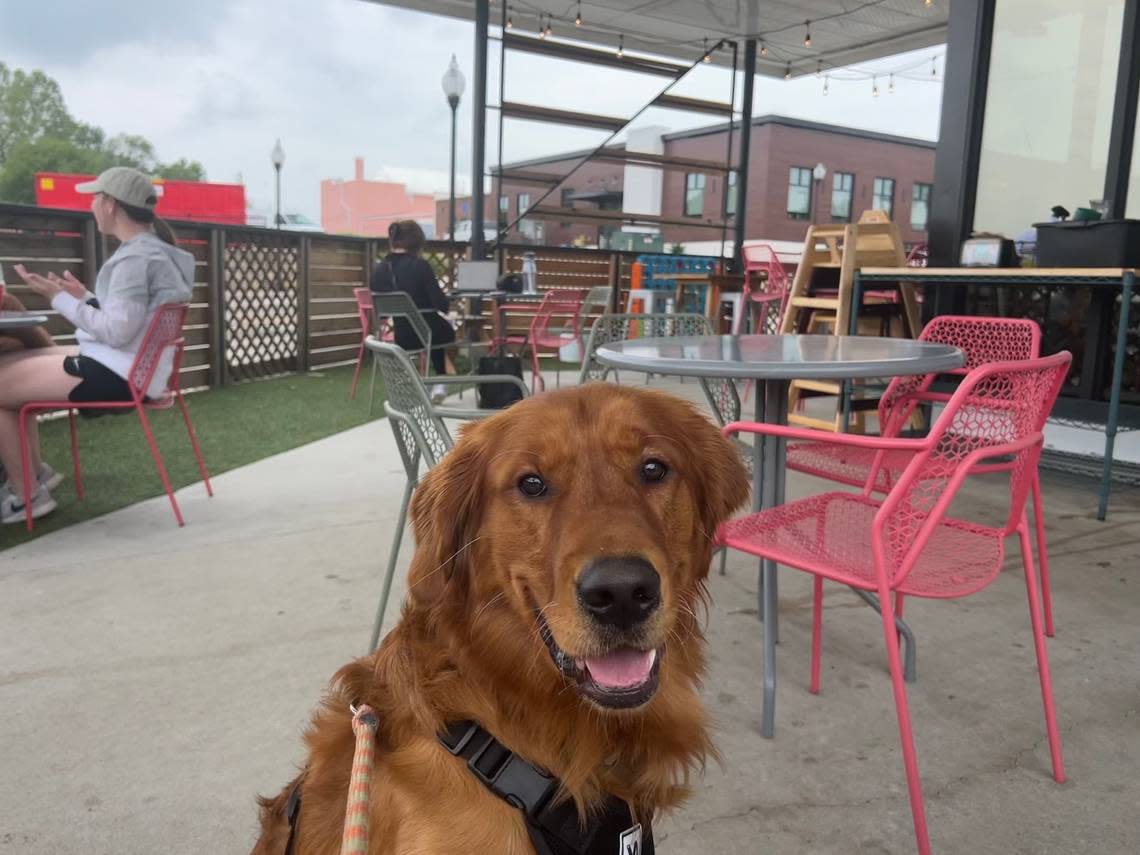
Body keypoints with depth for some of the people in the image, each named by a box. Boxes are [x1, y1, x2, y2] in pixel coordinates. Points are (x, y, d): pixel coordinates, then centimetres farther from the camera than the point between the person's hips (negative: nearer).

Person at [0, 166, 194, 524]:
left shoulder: (136, 258, -19)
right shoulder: (151, 250, 13)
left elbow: (116, 332, -24)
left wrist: (59, 297, -15)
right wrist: (85, 297, 11)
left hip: (115, 374, -11)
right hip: (122, 366, 11)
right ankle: (35, 471, 20)